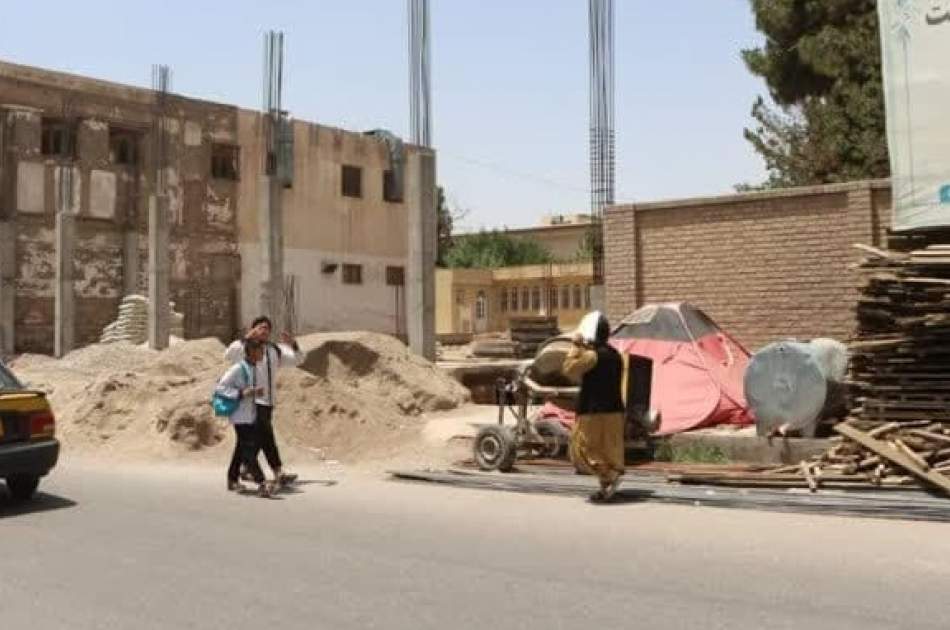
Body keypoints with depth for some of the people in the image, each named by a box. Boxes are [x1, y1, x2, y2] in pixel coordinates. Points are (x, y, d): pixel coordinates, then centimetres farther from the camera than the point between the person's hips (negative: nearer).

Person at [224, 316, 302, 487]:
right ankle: (279, 473, -20)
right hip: (253, 401, -8)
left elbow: (296, 360, 19)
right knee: (266, 436, -15)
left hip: (268, 401, 8)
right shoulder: (246, 348, -5)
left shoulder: (275, 349, 16)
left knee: (256, 438, 16)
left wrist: (293, 345, -1)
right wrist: (246, 338, -27)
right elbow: (228, 355, -22)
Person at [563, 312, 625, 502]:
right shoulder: (615, 355, 11)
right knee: (610, 450, 13)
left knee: (582, 447, 1)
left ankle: (608, 475, -14)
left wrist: (575, 347, -5)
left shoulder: (592, 355, -16)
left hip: (594, 412, -8)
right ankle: (606, 489, 16)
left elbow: (569, 369, -11)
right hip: (615, 410, 8)